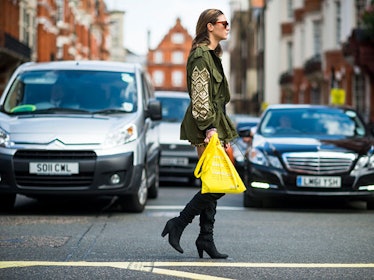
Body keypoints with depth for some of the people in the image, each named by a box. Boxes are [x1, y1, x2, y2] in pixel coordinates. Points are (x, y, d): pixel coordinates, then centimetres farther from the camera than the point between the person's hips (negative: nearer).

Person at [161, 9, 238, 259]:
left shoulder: (211, 55, 20)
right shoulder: (201, 55, -11)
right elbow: (200, 96, -17)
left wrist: (225, 134, 22)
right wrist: (209, 127, -21)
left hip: (215, 126, 10)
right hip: (206, 127, -10)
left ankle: (206, 239, 9)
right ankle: (178, 225, -3)